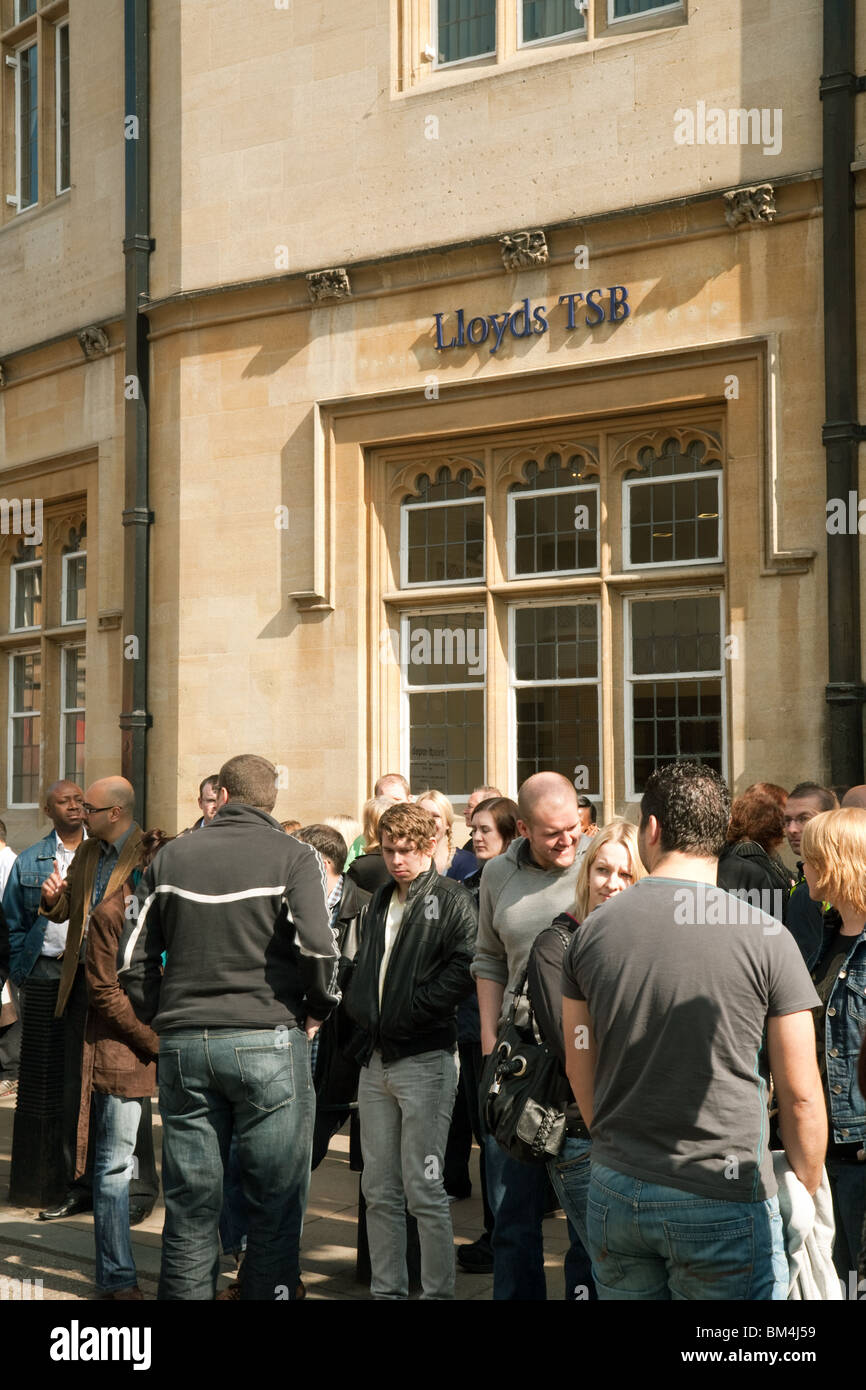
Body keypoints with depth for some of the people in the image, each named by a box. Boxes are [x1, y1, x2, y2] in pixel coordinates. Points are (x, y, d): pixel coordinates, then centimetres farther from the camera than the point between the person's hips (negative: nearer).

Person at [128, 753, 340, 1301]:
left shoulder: (171, 856, 7)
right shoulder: (294, 856, -4)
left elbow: (137, 952, 7)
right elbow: (318, 947, -17)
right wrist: (317, 1010, 0)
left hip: (182, 1043, 3)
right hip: (269, 1040, -3)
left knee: (190, 1207, 10)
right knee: (275, 1204, 5)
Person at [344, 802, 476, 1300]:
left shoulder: (453, 900, -5)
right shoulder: (381, 899, 17)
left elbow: (465, 967, -16)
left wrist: (407, 1012, -15)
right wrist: (360, 1007, 4)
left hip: (426, 1058, -7)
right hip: (376, 1058, 7)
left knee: (423, 1189, -4)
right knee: (380, 1189, 10)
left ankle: (438, 1291, 5)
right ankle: (387, 1288, 19)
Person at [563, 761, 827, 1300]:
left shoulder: (593, 930, -1)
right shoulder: (765, 937, -11)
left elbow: (579, 1072, 9)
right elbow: (800, 1096, -9)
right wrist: (809, 1192, 6)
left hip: (613, 1194, 4)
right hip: (723, 1196, -3)